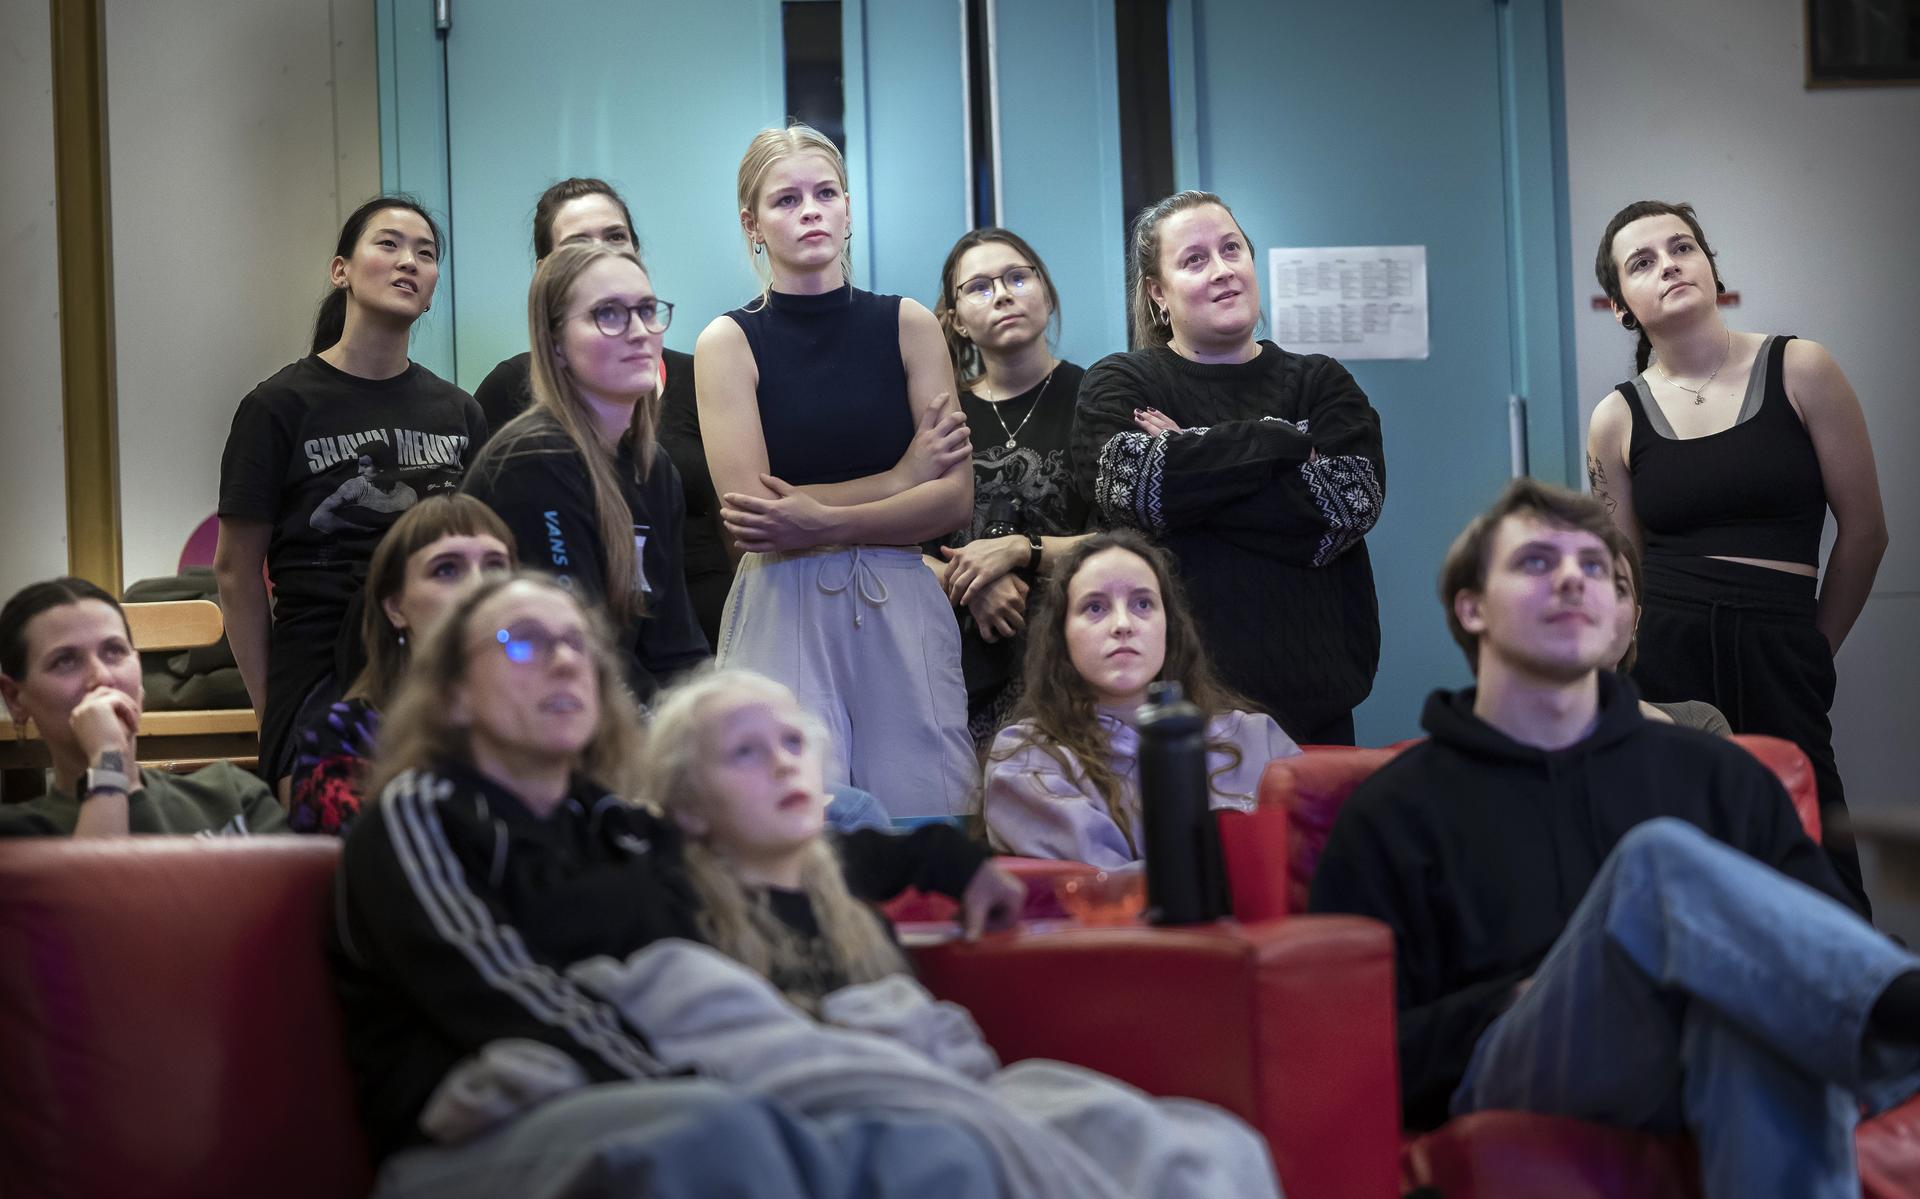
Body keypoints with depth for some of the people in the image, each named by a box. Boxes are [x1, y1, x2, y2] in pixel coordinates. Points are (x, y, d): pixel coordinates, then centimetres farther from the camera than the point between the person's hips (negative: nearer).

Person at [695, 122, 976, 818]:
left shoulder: (908, 325, 8)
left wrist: (823, 523, -10)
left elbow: (954, 500, 2)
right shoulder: (728, 342, 3)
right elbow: (748, 511, -7)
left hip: (902, 610, 2)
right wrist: (899, 478, -4)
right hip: (782, 612, -2)